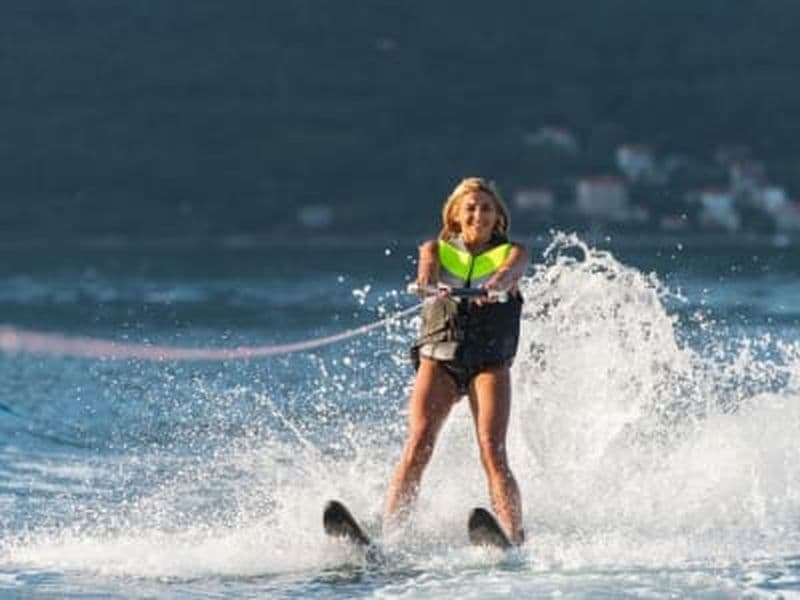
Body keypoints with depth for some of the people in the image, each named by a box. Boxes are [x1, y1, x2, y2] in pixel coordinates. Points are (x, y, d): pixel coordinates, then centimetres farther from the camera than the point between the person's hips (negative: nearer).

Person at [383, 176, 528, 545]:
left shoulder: (511, 253, 12)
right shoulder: (437, 250, 15)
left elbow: (511, 271, -12)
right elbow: (428, 266, -9)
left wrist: (498, 283, -37)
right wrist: (426, 279, -35)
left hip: (490, 361, -1)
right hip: (438, 357, 1)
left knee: (492, 452, -18)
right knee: (417, 447, -17)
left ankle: (515, 540, -26)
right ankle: (387, 534, -23)